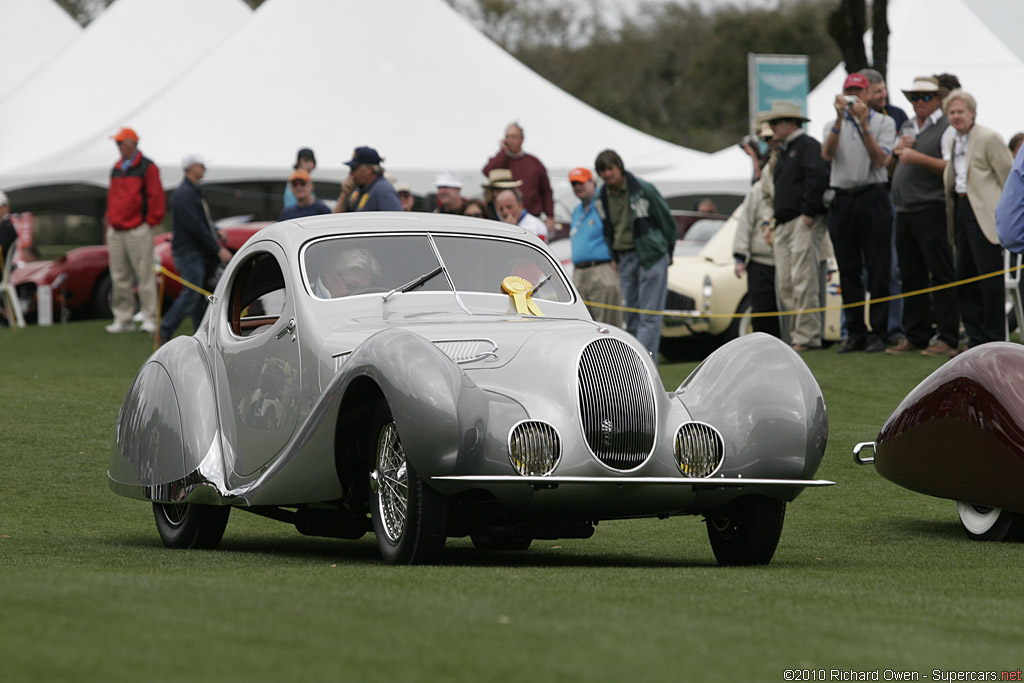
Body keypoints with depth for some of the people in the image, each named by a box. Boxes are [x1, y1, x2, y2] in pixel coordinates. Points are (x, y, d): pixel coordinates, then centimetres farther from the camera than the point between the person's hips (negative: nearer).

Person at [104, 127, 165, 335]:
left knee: (144, 275, -7)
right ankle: (122, 319, 10)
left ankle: (149, 319, -4)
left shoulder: (147, 168, -4)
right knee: (119, 278, 6)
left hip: (138, 231, -7)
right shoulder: (116, 169, 17)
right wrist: (109, 221, 15)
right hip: (115, 232, 7)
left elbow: (157, 197, -7)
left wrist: (150, 222, -8)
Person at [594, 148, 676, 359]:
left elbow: (668, 221, -1)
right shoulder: (601, 197, 4)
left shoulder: (643, 189, -11)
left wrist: (666, 253, 5)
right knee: (632, 315, 7)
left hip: (650, 257, -6)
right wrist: (614, 257, 15)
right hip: (624, 259, 6)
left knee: (649, 316, -9)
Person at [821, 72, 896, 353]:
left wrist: (863, 126, -16)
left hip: (873, 198, -3)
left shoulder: (883, 123, 6)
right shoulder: (833, 126, 14)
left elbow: (881, 160, -8)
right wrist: (840, 119, -16)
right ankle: (855, 333, 9)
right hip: (842, 201, 3)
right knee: (848, 270, 4)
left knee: (878, 270, -5)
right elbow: (827, 154, -7)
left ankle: (879, 333, -2)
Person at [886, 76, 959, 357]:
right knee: (911, 276, 9)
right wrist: (897, 151, 3)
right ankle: (915, 335, 15)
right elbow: (889, 167, 23)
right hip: (904, 210, 8)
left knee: (940, 275, -7)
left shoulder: (945, 127, -3)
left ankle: (946, 337, -5)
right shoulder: (906, 127, 20)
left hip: (932, 209, -8)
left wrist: (918, 158, -21)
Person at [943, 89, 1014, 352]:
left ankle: (995, 341, 1)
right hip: (961, 212, 9)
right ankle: (976, 338, 17)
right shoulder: (953, 142, 15)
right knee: (965, 279, 10)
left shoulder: (989, 138, -10)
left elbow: (1009, 177, -9)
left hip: (984, 215, -9)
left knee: (990, 277, -5)